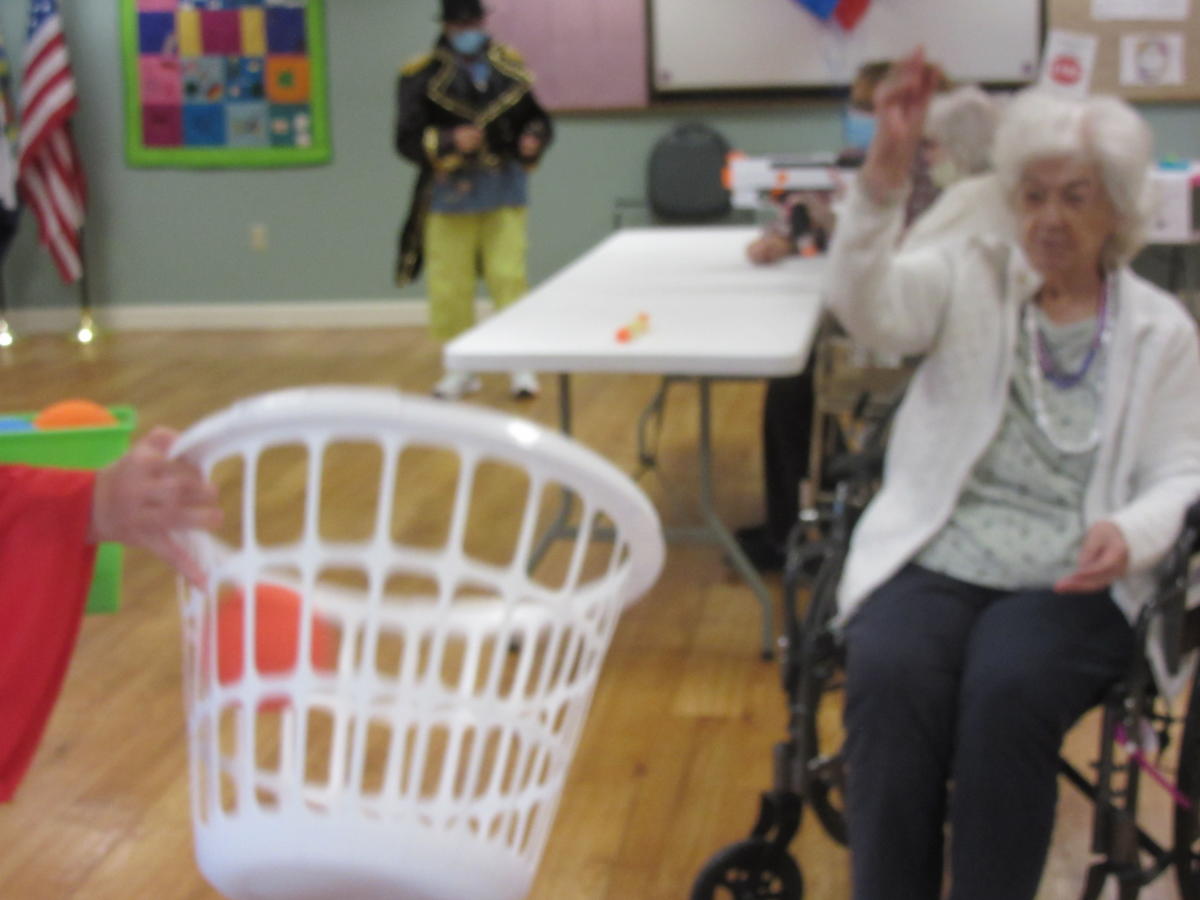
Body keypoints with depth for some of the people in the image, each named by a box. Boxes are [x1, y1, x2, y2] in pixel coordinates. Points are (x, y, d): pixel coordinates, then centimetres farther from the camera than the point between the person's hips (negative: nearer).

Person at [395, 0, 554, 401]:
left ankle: (521, 364, 10)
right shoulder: (422, 76, -5)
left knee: (509, 277, 0)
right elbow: (407, 139, -8)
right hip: (450, 195, -1)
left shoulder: (509, 66, 5)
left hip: (504, 190, 1)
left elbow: (537, 118, 14)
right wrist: (450, 141, -23)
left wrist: (534, 139, -8)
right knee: (450, 285, 5)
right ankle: (461, 368, 20)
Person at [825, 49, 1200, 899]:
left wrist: (1129, 533, -18)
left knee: (1008, 688, -32)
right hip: (933, 562, 0)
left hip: (1071, 582, 0)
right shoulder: (970, 277, 10)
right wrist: (887, 167, -26)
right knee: (890, 675, -31)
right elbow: (868, 304, -10)